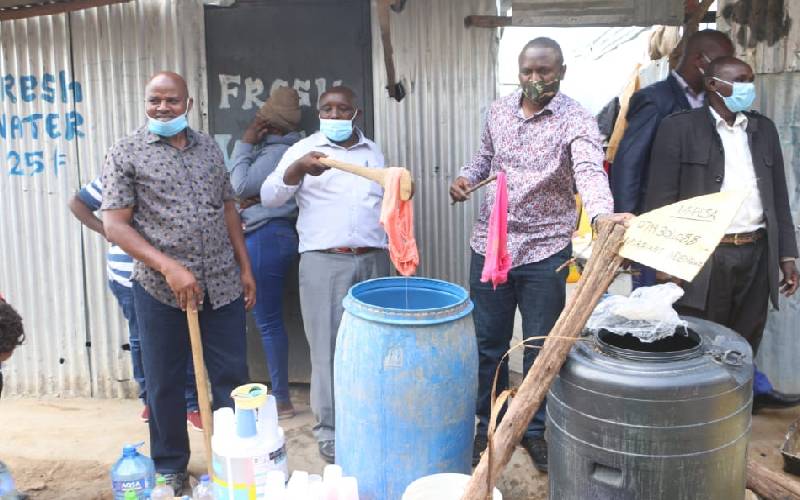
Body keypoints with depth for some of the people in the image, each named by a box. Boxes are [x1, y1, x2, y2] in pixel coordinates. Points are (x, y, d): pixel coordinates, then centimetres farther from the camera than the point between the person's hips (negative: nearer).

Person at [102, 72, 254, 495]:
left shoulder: (209, 147, 11)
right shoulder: (126, 153, -3)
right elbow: (115, 225, -9)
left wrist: (245, 267, 10)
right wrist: (169, 267, -19)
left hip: (222, 286, 3)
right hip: (160, 288, -3)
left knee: (232, 378, 9)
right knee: (163, 383, 10)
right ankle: (170, 468, 29)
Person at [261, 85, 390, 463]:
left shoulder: (373, 152, 15)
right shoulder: (304, 149, 1)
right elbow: (269, 197, -11)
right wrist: (296, 168, -27)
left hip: (373, 261, 4)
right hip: (324, 262, -4)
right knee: (328, 347, -1)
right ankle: (330, 431, 11)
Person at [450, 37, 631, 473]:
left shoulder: (576, 121, -11)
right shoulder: (498, 111, 5)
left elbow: (590, 170, -29)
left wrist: (601, 212, -49)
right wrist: (466, 177, -2)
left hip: (544, 251, -4)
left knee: (540, 349, 9)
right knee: (487, 344, 13)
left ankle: (534, 430, 29)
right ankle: (488, 424, 32)